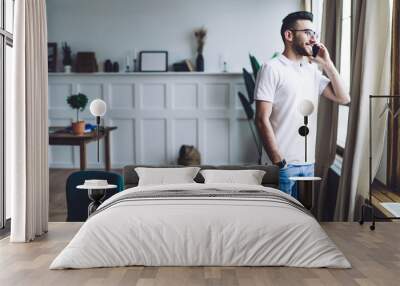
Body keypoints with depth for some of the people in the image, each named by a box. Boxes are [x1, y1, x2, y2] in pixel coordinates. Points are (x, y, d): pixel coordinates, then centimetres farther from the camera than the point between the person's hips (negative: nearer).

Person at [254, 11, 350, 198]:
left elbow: (343, 98, 9)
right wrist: (278, 161, -17)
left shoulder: (312, 70, 13)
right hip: (283, 164, -7)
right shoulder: (272, 69, -9)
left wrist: (327, 64, 3)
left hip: (308, 163, 7)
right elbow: (262, 120, -14)